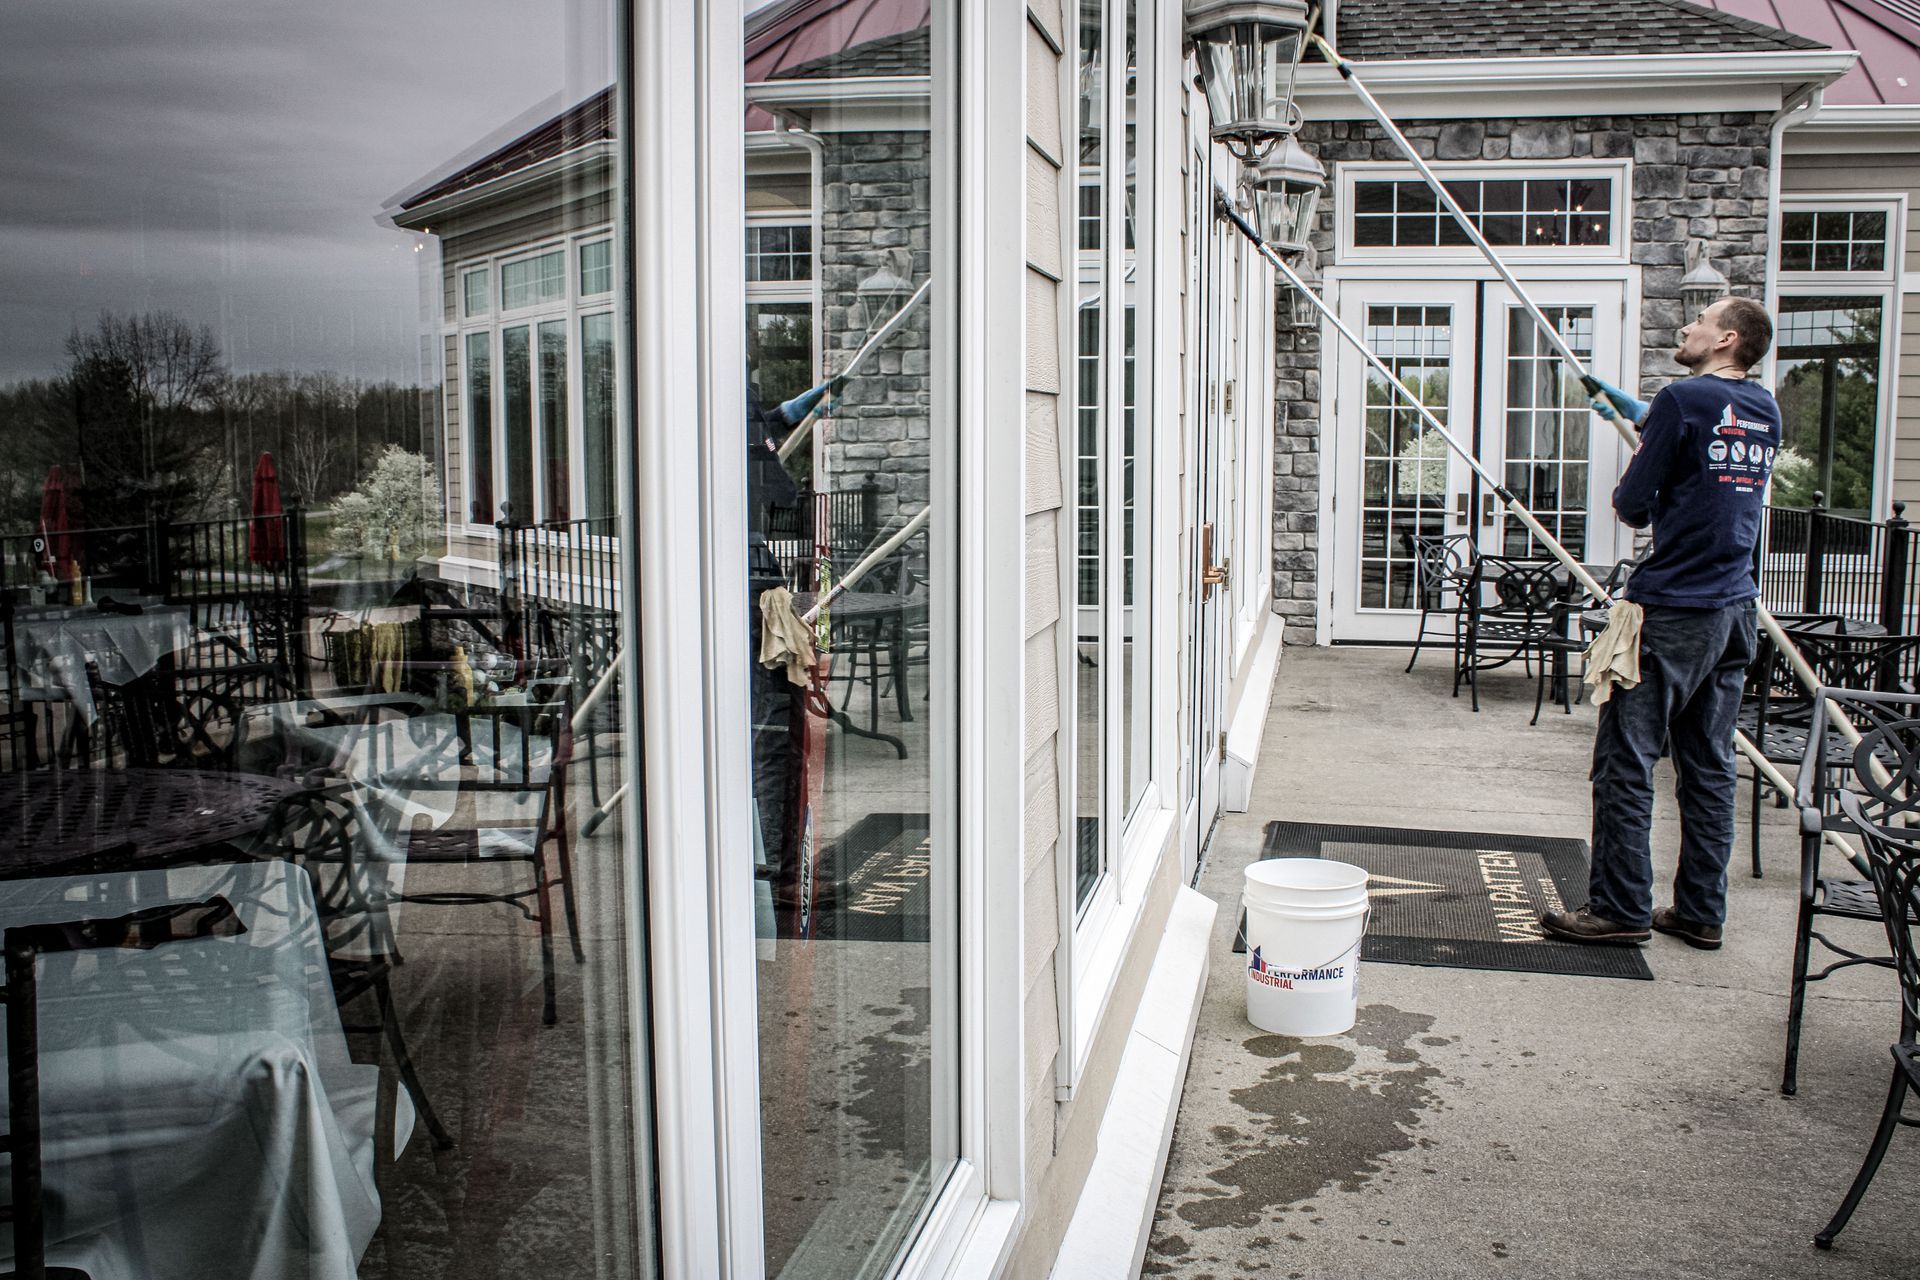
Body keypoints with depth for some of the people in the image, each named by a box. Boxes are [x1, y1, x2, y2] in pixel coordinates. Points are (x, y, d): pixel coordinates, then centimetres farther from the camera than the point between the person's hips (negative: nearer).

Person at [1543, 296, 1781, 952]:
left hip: (1671, 610, -8)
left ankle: (1620, 910, 2)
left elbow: (1633, 505, -10)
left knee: (1625, 763, -1)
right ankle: (1701, 912, 17)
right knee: (1709, 767, 11)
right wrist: (1645, 421, 30)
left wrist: (1629, 487, 12)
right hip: (1735, 610, 8)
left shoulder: (1684, 399, -11)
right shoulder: (1766, 411, 11)